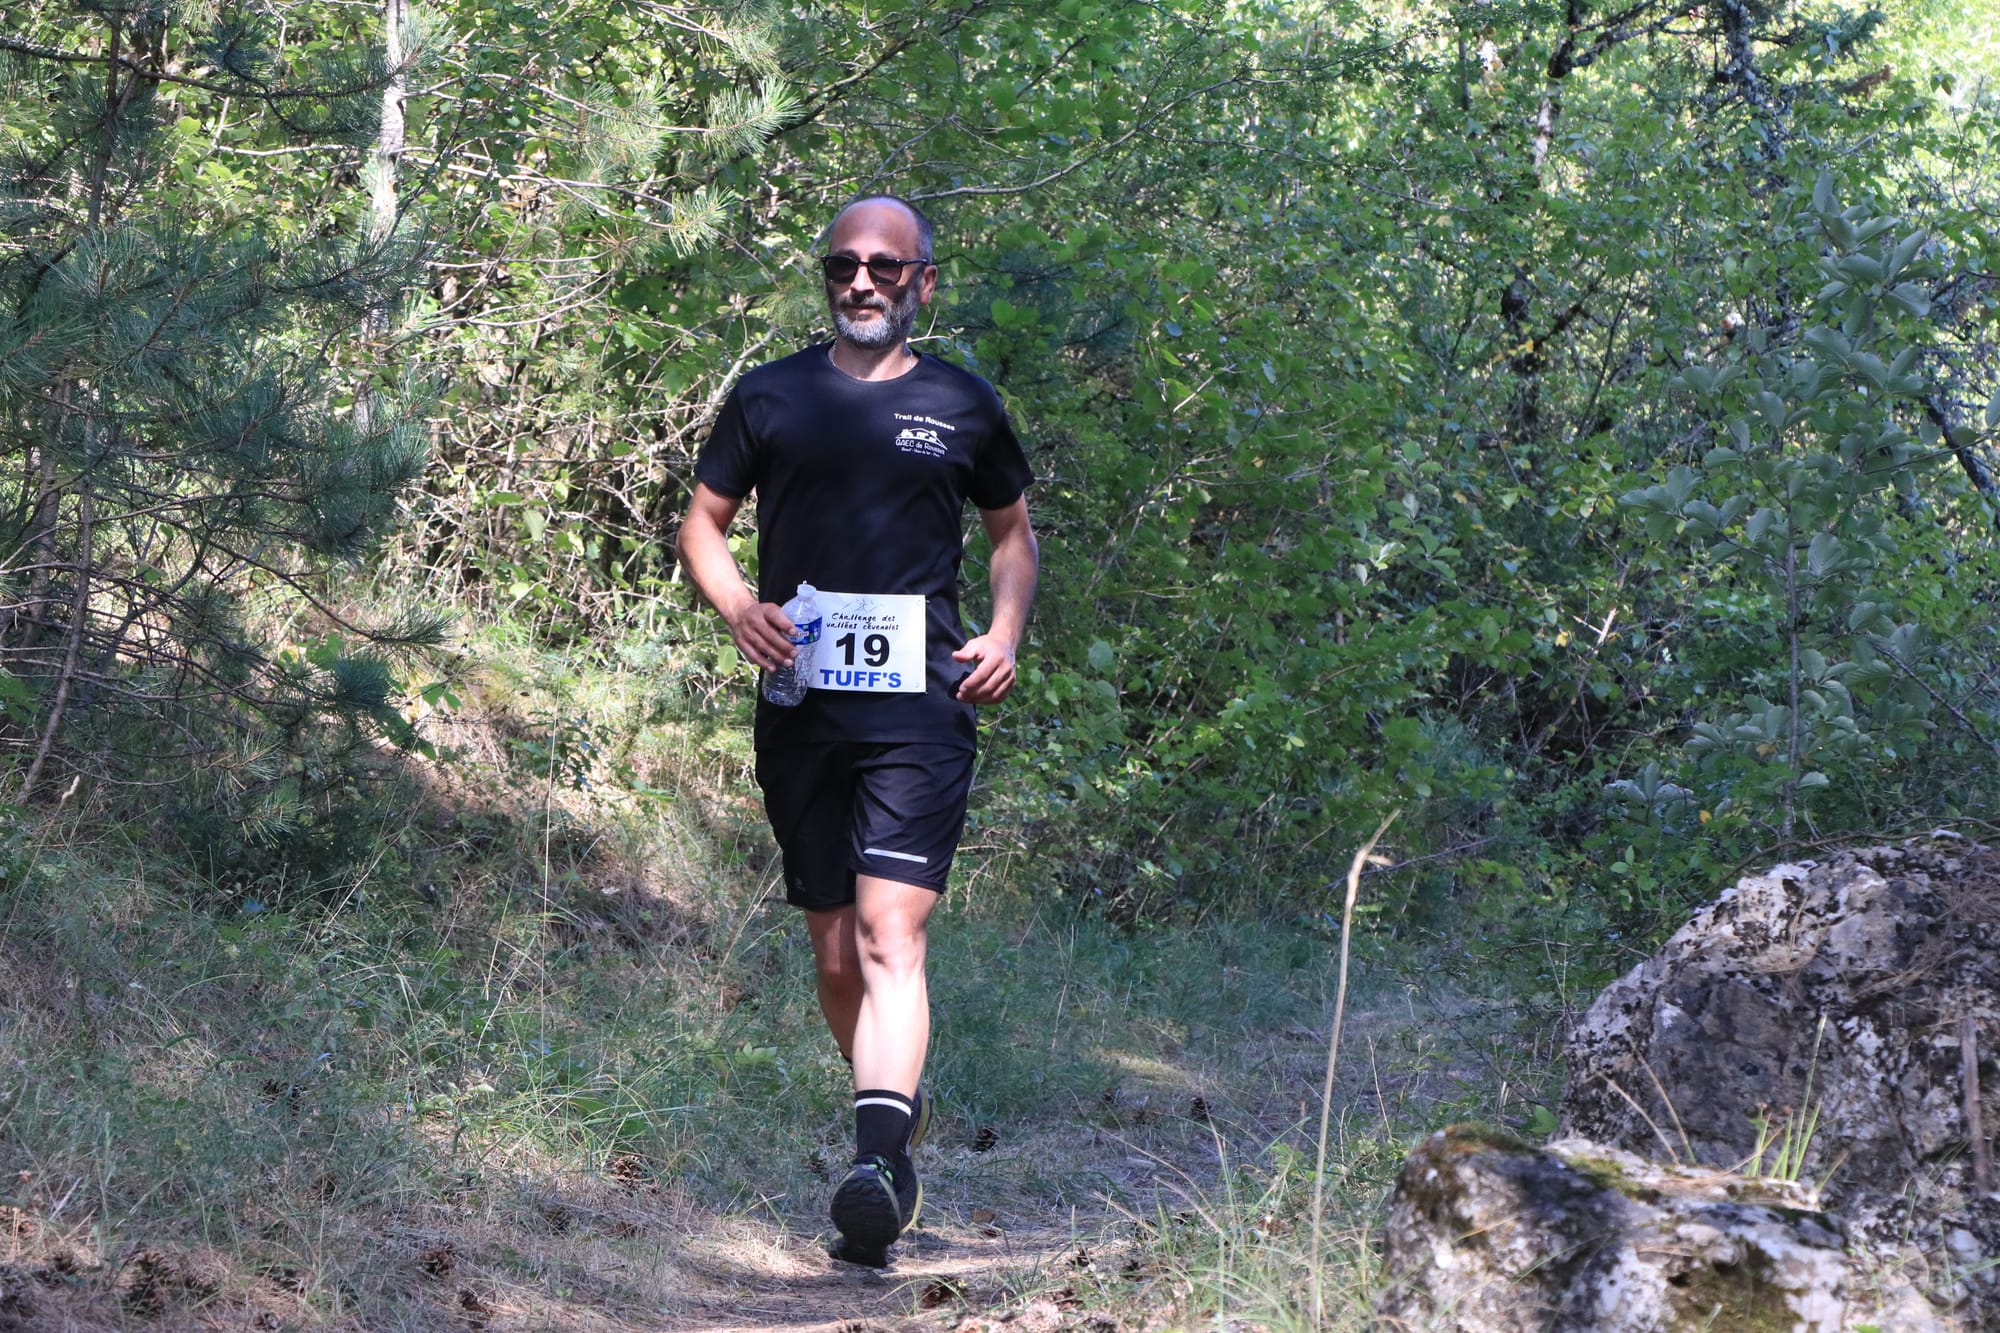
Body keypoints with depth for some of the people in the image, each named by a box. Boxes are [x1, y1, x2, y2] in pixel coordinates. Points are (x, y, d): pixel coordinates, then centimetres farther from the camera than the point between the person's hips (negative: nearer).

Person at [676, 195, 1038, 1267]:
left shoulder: (962, 406, 9)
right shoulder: (771, 397, 10)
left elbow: (1013, 531, 23)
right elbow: (703, 521, 16)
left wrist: (1005, 633, 5)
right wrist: (735, 605, -4)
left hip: (921, 706, -3)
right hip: (801, 704, 3)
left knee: (890, 935, -18)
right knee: (835, 954, 9)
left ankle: (878, 1165, -28)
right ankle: (897, 1110, 30)